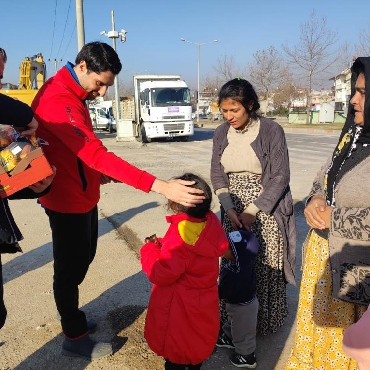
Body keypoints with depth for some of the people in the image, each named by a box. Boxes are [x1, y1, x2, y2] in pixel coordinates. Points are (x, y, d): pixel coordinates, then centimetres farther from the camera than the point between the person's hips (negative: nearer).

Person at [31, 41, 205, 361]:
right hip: (68, 200, -9)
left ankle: (71, 314, 43)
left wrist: (97, 173, -2)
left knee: (83, 258, 22)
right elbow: (96, 153, -38)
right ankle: (74, 337, 26)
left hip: (84, 195, 9)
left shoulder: (74, 94, 6)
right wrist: (161, 186, -43)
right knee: (70, 268, 6)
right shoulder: (57, 101, -27)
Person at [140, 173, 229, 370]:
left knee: (175, 352, 15)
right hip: (202, 303, 8)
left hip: (180, 308, -8)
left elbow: (161, 274, -28)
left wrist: (150, 249, -14)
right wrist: (161, 246, 0)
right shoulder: (210, 223, -9)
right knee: (197, 343, 27)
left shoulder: (180, 236, -33)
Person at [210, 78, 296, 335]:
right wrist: (230, 209, -11)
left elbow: (280, 177, -12)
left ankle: (266, 321, 26)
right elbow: (217, 175, 3)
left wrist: (252, 211, -17)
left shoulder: (271, 131, -12)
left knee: (266, 266, 4)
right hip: (234, 210, 4)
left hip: (266, 209, -4)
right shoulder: (221, 133, 2)